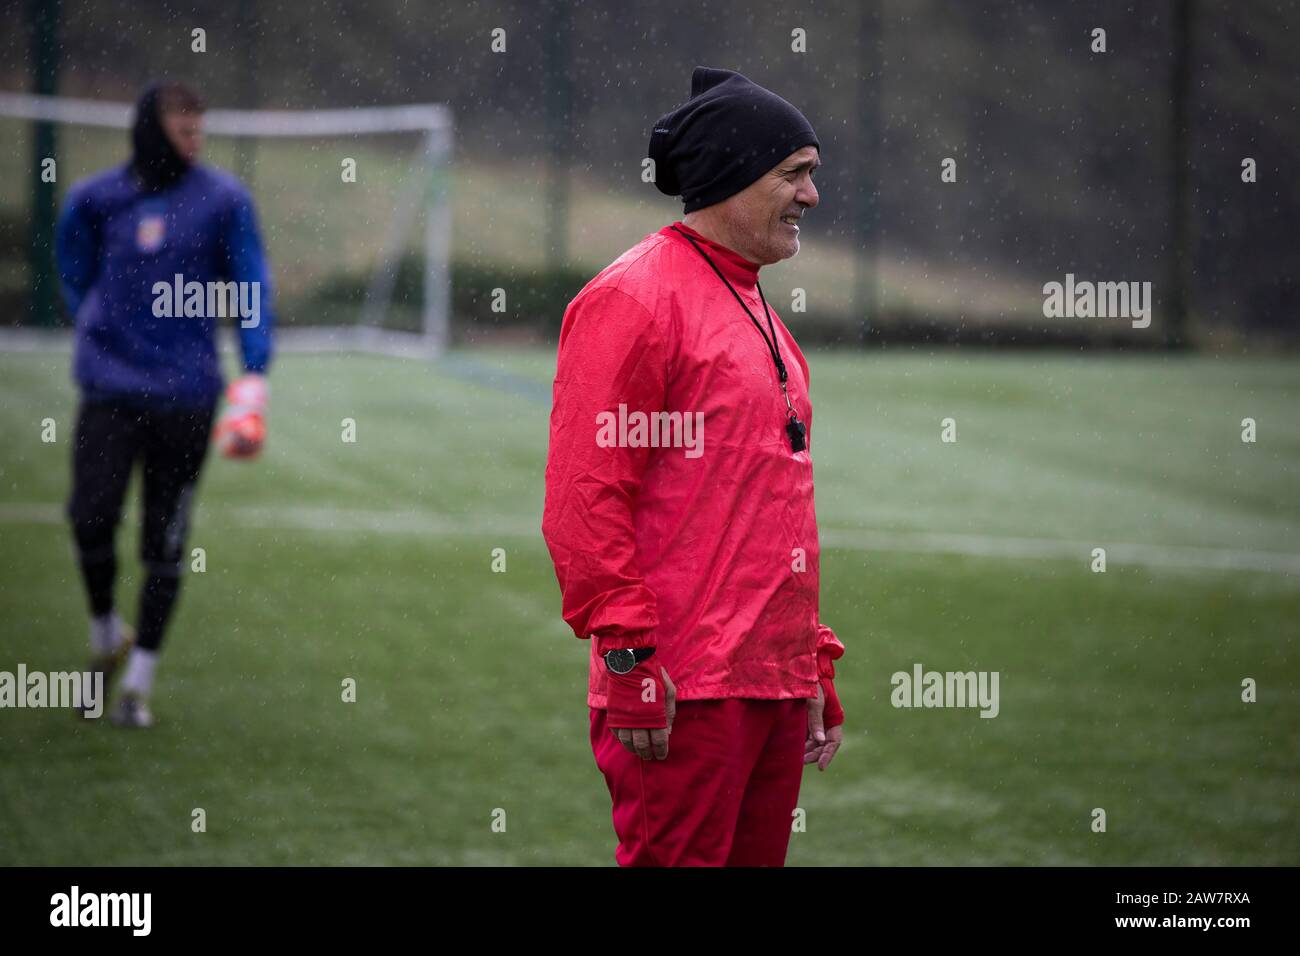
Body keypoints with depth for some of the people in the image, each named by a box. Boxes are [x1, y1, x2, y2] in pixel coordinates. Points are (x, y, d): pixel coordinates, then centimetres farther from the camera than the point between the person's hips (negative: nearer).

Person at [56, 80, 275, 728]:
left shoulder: (223, 200, 0)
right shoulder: (95, 199, 3)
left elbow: (252, 291, 1)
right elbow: (76, 277, 19)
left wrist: (252, 383, -6)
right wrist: (98, 327, 10)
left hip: (186, 394, -1)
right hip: (110, 387, 1)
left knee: (164, 545, 2)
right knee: (91, 518, -10)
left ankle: (140, 682, 13)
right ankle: (106, 637, 18)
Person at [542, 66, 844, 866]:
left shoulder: (762, 316, 20)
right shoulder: (635, 297, -7)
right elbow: (585, 496, -14)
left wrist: (816, 665, 21)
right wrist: (630, 657, -19)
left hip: (776, 687, 9)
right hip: (685, 692, -9)